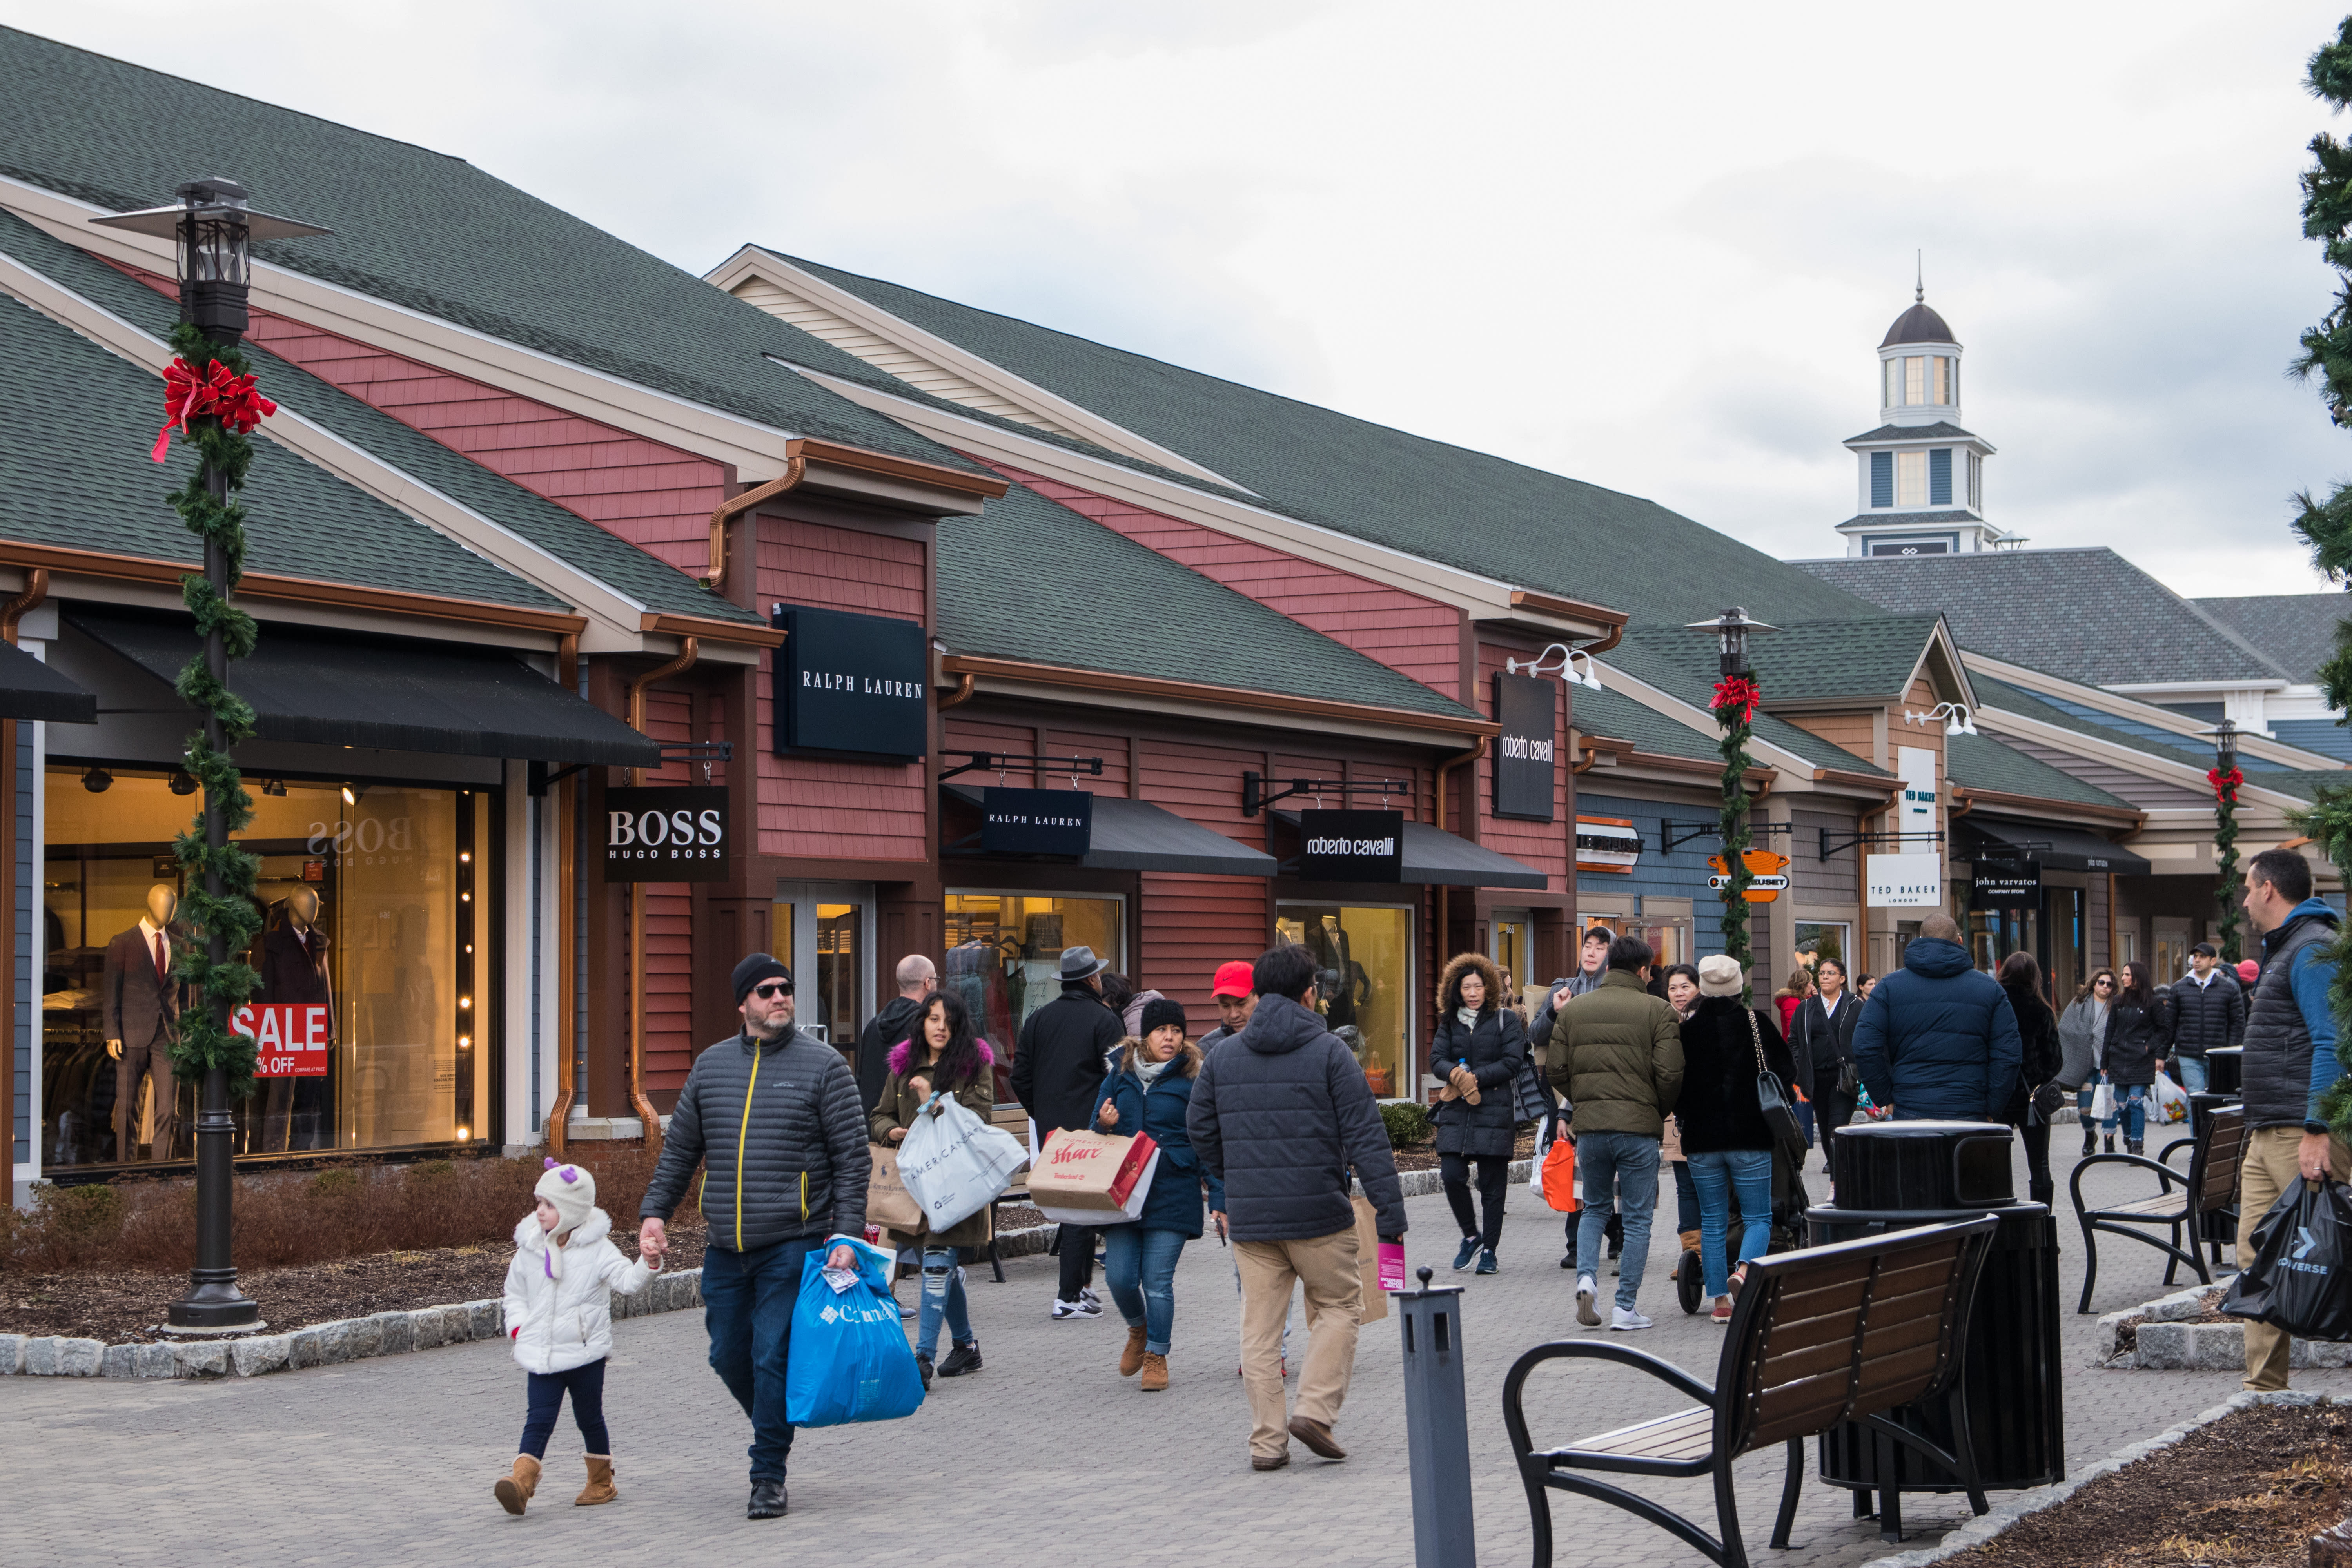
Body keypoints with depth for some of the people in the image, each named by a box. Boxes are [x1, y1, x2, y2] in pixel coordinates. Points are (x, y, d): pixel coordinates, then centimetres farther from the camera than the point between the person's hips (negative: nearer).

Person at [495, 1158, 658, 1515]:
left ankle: (601, 1483, 27)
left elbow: (627, 1280, -16)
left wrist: (649, 1263, -36)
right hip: (542, 1353, 2)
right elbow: (515, 1293, 16)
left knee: (589, 1419, 11)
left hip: (586, 1352, -2)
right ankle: (521, 1483, -20)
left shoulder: (596, 1248, -6)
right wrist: (518, 1327, 0)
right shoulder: (530, 1248, 4)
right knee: (539, 1419, -9)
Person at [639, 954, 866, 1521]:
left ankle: (769, 1477, 2)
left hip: (794, 1245, -5)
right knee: (729, 1357, 9)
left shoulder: (823, 1066, -2)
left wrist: (846, 1236, -12)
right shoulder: (711, 1066, 10)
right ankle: (774, 1432, 35)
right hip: (725, 1249, 5)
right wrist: (654, 1212, 6)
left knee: (773, 1358, -8)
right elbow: (680, 1149, 17)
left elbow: (854, 1159, -4)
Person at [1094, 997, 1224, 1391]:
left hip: (1172, 1192, -3)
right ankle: (1139, 1330, 30)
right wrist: (1103, 1125, -6)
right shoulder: (1121, 1072, 8)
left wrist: (1219, 1199, -4)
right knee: (1120, 1277, -1)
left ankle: (1156, 1356, 15)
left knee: (1158, 1282, -3)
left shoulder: (1193, 1077, -2)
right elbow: (1099, 1127, 19)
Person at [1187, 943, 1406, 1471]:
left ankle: (1267, 1441, 7)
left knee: (1260, 1328, 7)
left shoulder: (1223, 1057, 8)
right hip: (1319, 1211, -3)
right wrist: (1390, 1211, -9)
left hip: (1249, 1217, 4)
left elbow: (1200, 1130, 13)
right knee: (1338, 1305, 14)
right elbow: (1365, 1136, -9)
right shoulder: (1328, 1052, -5)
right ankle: (1315, 1408, 0)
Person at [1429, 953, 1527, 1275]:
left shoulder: (1505, 1019, 3)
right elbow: (1437, 1060, 3)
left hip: (1495, 1111, -3)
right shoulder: (1449, 1022, 13)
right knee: (1452, 1175, -9)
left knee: (1492, 1184, 0)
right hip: (1456, 1112, 3)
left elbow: (1512, 1063, -5)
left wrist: (1475, 1078, -13)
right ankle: (1471, 1236, 13)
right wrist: (1456, 1074, -18)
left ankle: (1489, 1250, 11)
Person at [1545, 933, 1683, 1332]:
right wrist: (1660, 1112, 9)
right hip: (1639, 1127, -3)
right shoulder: (1657, 1011, -4)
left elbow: (1557, 1071, 5)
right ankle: (1626, 1309, 4)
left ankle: (1586, 1277, -2)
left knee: (1595, 1207, 21)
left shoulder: (1573, 1009, 7)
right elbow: (1670, 1075, -10)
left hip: (1589, 1126, 3)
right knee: (1637, 1217, 6)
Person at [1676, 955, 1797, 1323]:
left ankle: (1720, 1300, 9)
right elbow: (1786, 1071, -2)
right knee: (1758, 1217, 7)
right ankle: (1744, 1270, -21)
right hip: (1750, 1136, -2)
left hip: (1701, 1139, 2)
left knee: (1712, 1222, 10)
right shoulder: (1755, 1022, -4)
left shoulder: (1686, 1027, -2)